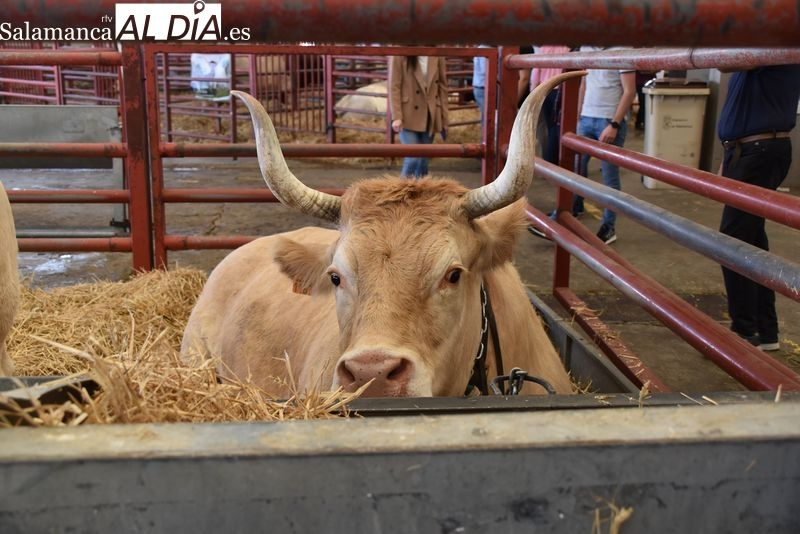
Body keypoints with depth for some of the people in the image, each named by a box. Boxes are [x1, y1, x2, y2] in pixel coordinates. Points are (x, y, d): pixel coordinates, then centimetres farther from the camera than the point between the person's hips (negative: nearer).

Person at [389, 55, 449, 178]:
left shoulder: (437, 56, 3)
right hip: (408, 116, -3)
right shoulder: (400, 56, -6)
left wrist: (444, 118, 5)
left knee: (423, 159, 6)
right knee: (413, 157, -12)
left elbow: (442, 86, 7)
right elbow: (394, 87, -7)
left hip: (430, 116, 3)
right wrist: (396, 116, -14)